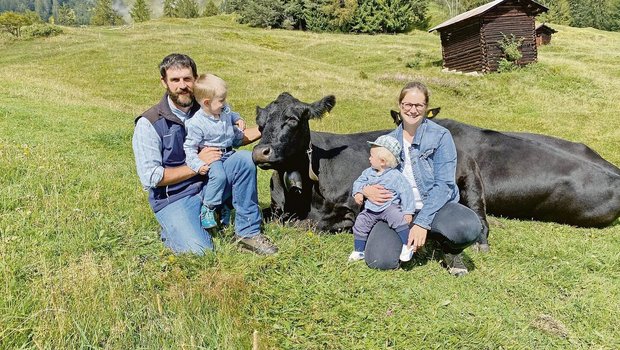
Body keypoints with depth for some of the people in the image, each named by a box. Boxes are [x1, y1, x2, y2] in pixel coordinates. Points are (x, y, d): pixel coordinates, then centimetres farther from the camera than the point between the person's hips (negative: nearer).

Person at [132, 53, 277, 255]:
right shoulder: (148, 124, -14)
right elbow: (150, 177, -18)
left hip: (209, 185, 5)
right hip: (173, 199, -5)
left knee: (244, 159, -18)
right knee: (200, 250, -26)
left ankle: (248, 233, -9)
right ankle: (171, 230, 10)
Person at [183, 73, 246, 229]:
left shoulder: (225, 111, 4)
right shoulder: (196, 123, -17)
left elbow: (232, 115, 31)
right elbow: (189, 147, -13)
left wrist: (238, 119, 10)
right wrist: (197, 165, -24)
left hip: (229, 154, 8)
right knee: (219, 176, -33)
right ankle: (207, 209, -16)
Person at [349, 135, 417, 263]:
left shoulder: (396, 176, -15)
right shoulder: (369, 172, 3)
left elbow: (406, 193, -12)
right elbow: (359, 182, 16)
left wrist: (408, 212, -16)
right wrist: (358, 192, -6)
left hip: (389, 207, -6)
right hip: (370, 209, 6)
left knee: (399, 219, -31)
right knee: (360, 224, 3)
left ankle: (407, 246, -16)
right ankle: (358, 251, 21)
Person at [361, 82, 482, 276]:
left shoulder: (440, 136, -3)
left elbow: (443, 185, -12)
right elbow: (376, 178, 16)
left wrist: (422, 223, -23)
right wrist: (366, 189, -10)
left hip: (435, 207, -2)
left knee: (468, 227, -36)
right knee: (379, 260, -25)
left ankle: (451, 252, 2)